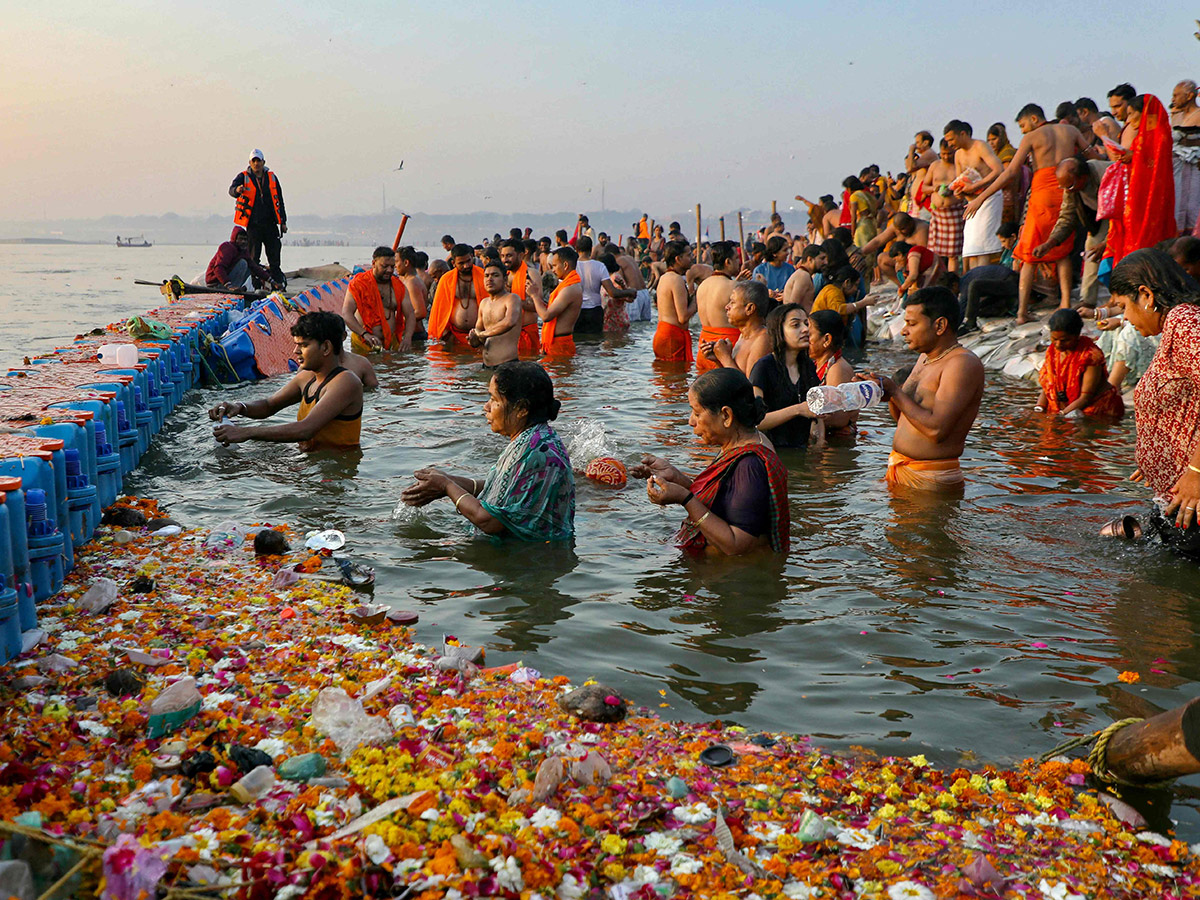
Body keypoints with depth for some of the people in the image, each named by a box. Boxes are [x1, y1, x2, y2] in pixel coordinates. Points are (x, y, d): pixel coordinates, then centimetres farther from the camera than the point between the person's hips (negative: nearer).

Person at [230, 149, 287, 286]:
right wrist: (237, 190, -41)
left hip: (270, 223, 2)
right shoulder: (244, 177, 2)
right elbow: (232, 189, -15)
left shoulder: (271, 177, 11)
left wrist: (283, 221, 12)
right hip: (253, 224, -2)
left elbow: (279, 200, 16)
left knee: (274, 256, 4)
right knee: (253, 257, -3)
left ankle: (278, 281, 12)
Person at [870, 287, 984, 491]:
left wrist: (895, 392, -16)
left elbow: (936, 430, -26)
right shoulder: (925, 358, 14)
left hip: (931, 479, -9)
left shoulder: (964, 363, -16)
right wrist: (891, 397, -3)